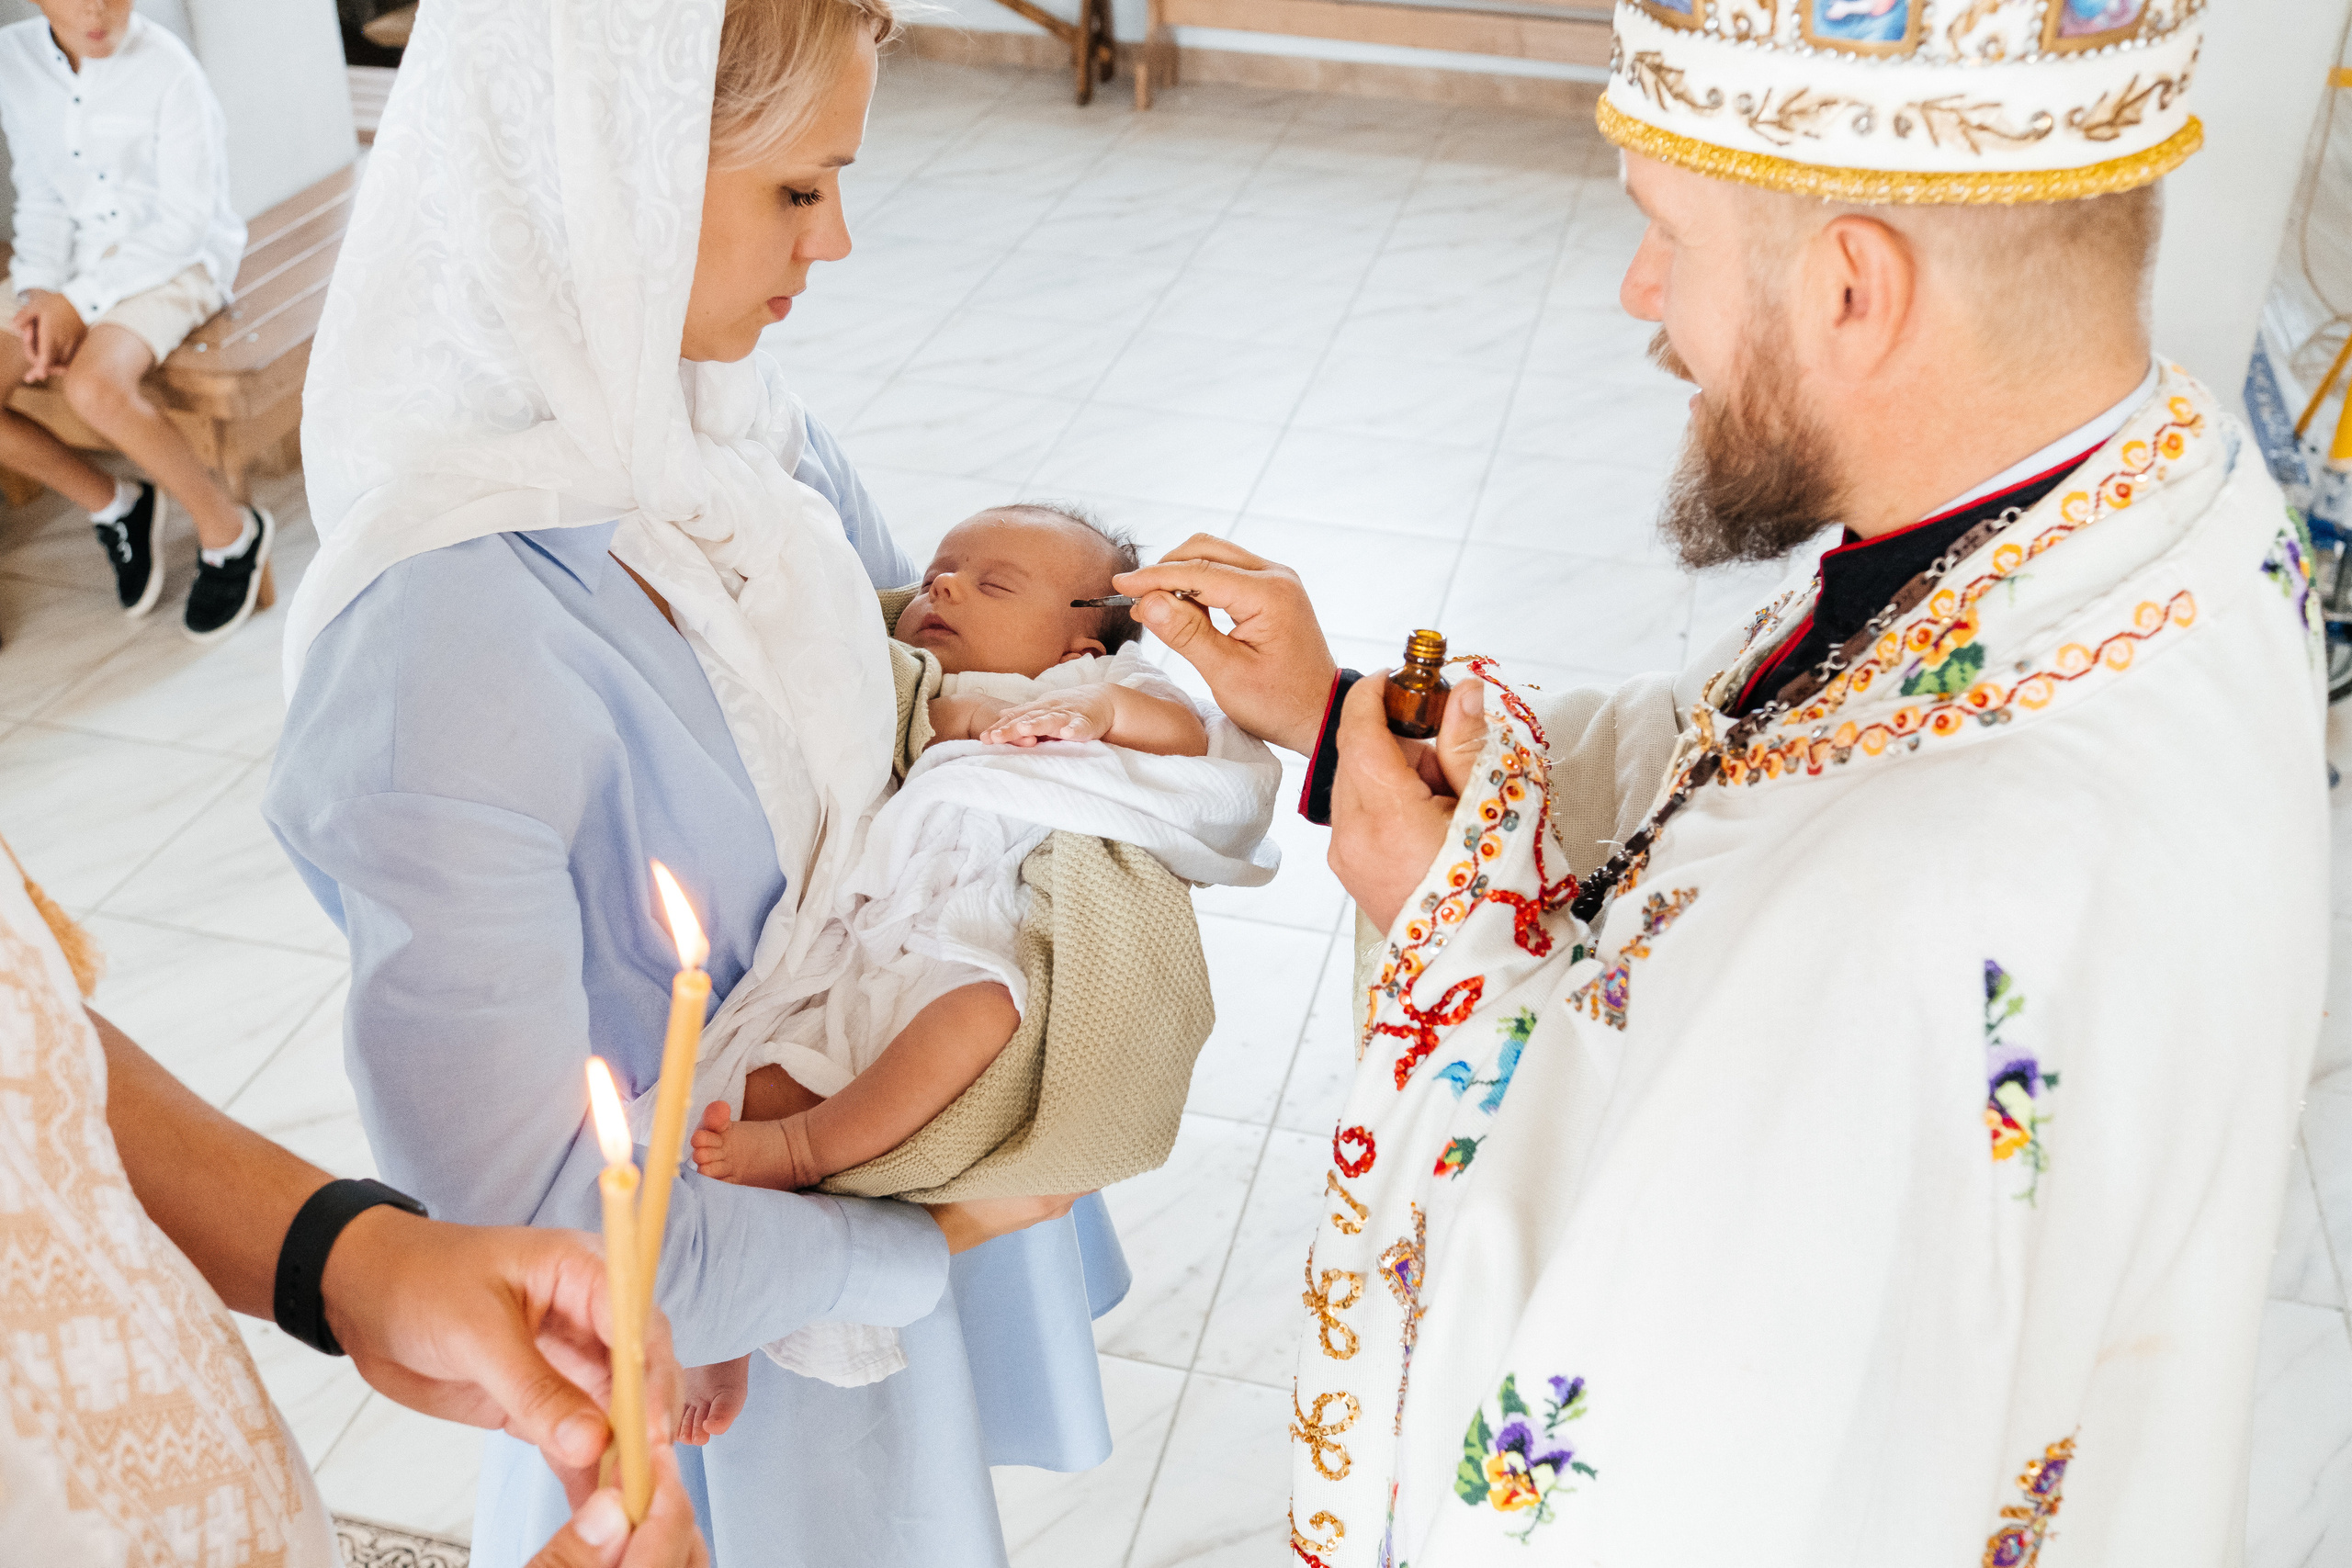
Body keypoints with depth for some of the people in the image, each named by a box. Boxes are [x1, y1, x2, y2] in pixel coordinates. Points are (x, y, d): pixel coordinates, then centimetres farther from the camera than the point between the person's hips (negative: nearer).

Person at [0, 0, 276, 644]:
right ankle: (114, 506, 8)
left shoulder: (167, 69, -16)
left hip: (176, 260, -6)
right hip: (74, 260, 6)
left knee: (94, 386, -33)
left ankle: (230, 529, -11)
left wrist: (78, 302, -19)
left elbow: (187, 221, -15)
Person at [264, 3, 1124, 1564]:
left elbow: (926, 646, 7)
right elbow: (527, 1229, -32)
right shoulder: (441, 646, -37)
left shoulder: (728, 418, -13)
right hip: (729, 1305, -6)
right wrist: (932, 1235, -21)